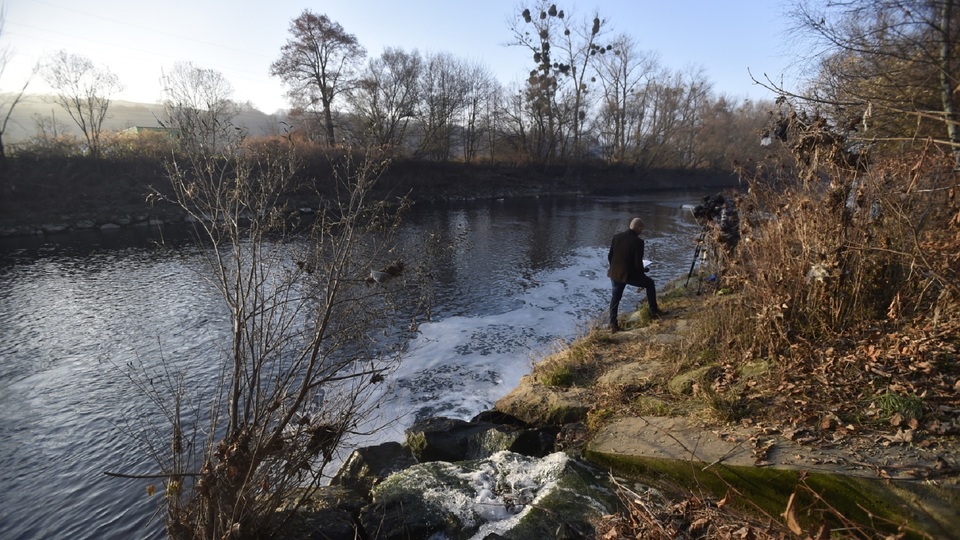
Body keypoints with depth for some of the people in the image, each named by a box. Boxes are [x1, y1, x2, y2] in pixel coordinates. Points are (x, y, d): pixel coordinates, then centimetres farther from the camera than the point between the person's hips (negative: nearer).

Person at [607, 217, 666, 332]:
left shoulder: (617, 236, -1)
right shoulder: (638, 241, -16)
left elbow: (609, 256, 5)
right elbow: (638, 263, -15)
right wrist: (643, 270, 7)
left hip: (615, 273, 5)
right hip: (630, 274, -5)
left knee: (615, 297, 20)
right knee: (650, 283, 20)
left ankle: (613, 324, 18)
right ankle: (654, 311, 29)